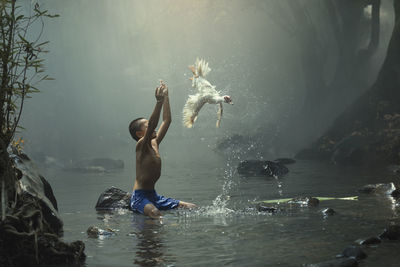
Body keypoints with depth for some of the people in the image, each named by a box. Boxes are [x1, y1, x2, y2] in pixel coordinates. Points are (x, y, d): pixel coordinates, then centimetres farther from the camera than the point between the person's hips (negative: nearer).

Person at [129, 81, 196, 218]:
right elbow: (152, 125, -29)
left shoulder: (154, 144, 11)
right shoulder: (141, 145, -11)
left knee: (192, 207, 3)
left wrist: (166, 98, 12)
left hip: (153, 195, 9)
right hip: (140, 197, -9)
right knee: (154, 212, -40)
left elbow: (167, 121, 16)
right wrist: (159, 101, -36)